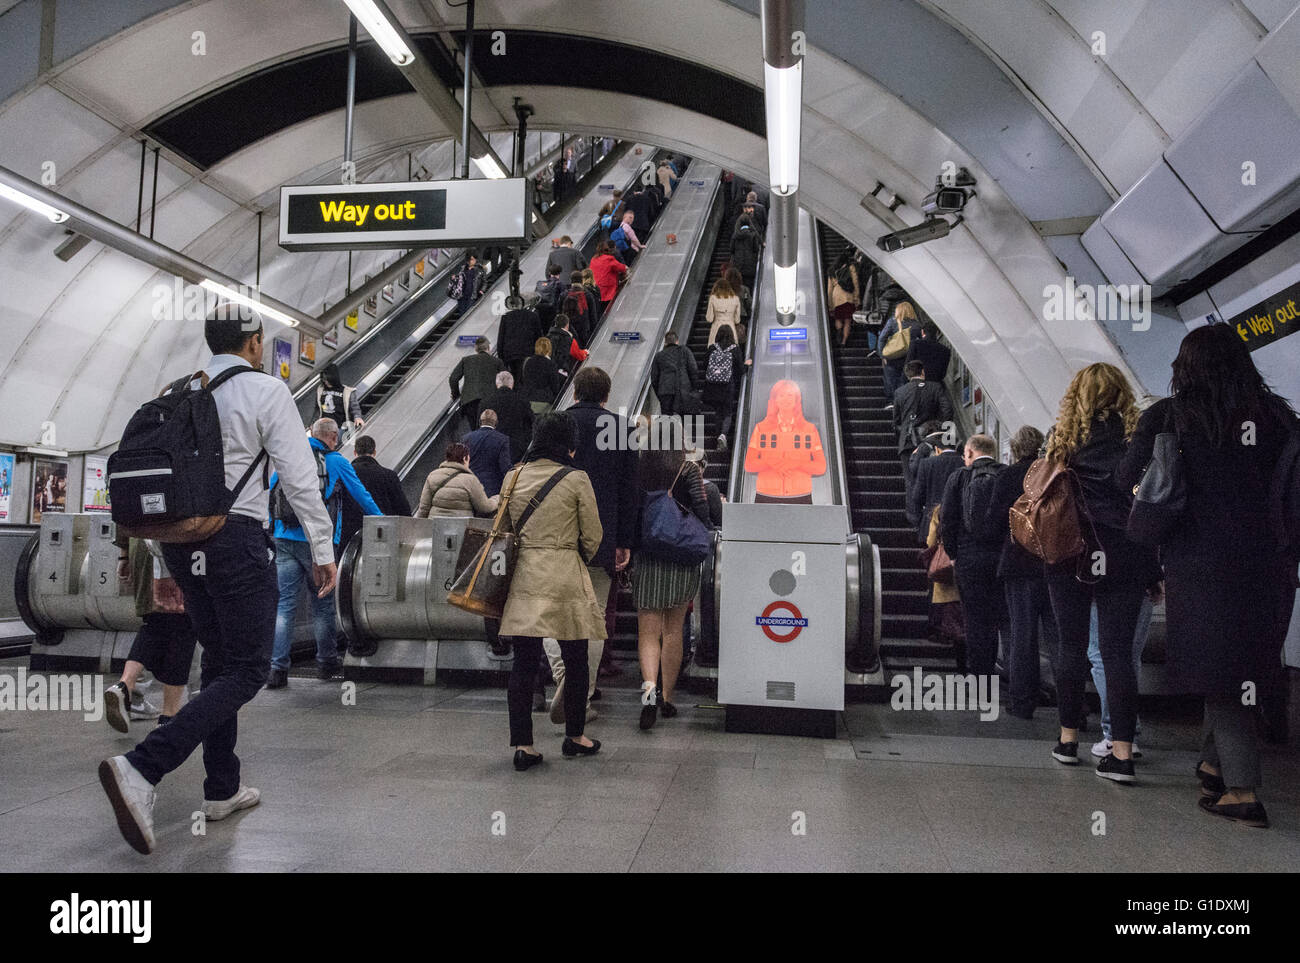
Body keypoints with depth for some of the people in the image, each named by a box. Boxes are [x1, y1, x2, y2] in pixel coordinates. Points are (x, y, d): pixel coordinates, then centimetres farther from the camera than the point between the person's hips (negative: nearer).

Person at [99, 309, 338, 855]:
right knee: (248, 670, -1)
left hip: (179, 537, 7)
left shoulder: (179, 394, 14)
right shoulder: (266, 390, -4)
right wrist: (323, 549, -4)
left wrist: (167, 564, 22)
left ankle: (222, 790, 23)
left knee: (218, 660, 16)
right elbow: (299, 478, -10)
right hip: (236, 535, -7)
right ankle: (141, 769, -16)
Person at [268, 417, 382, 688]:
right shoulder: (337, 463, 2)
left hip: (284, 541, 3)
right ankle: (327, 663, 19)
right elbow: (362, 496, 9)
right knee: (323, 604, 9)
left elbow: (268, 497, 18)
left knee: (284, 604, 3)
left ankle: (277, 668, -3)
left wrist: (271, 532, 29)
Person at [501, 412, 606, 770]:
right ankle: (574, 736, 24)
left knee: (524, 662, 6)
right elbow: (593, 537, -2)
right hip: (565, 579, -4)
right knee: (575, 661, 11)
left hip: (523, 578, 4)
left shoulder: (514, 476, 4)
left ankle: (522, 745, 7)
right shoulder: (577, 480, -8)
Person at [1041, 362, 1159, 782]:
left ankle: (1068, 739, 20)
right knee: (1119, 651, 3)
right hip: (1125, 558, 0)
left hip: (1072, 555, 0)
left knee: (1072, 647, 10)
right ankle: (1122, 752, 1)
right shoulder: (1137, 436, 0)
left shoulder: (1064, 435, -2)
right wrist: (1156, 566, 9)